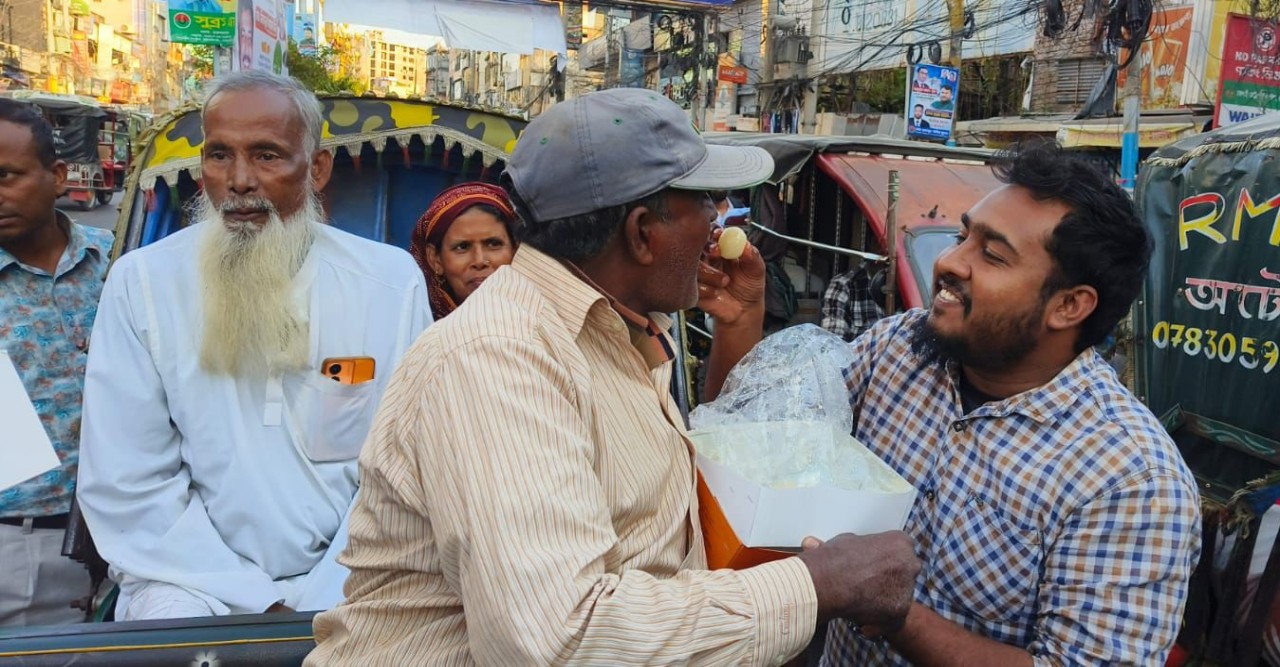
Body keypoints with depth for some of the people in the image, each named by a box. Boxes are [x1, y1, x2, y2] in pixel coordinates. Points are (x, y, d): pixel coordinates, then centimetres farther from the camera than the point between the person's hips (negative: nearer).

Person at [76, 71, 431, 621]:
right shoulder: (139, 282, -2)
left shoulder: (392, 281, -3)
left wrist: (326, 603, -14)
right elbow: (125, 482, -4)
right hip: (194, 577, 0)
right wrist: (259, 606, -11)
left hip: (347, 580, 1)